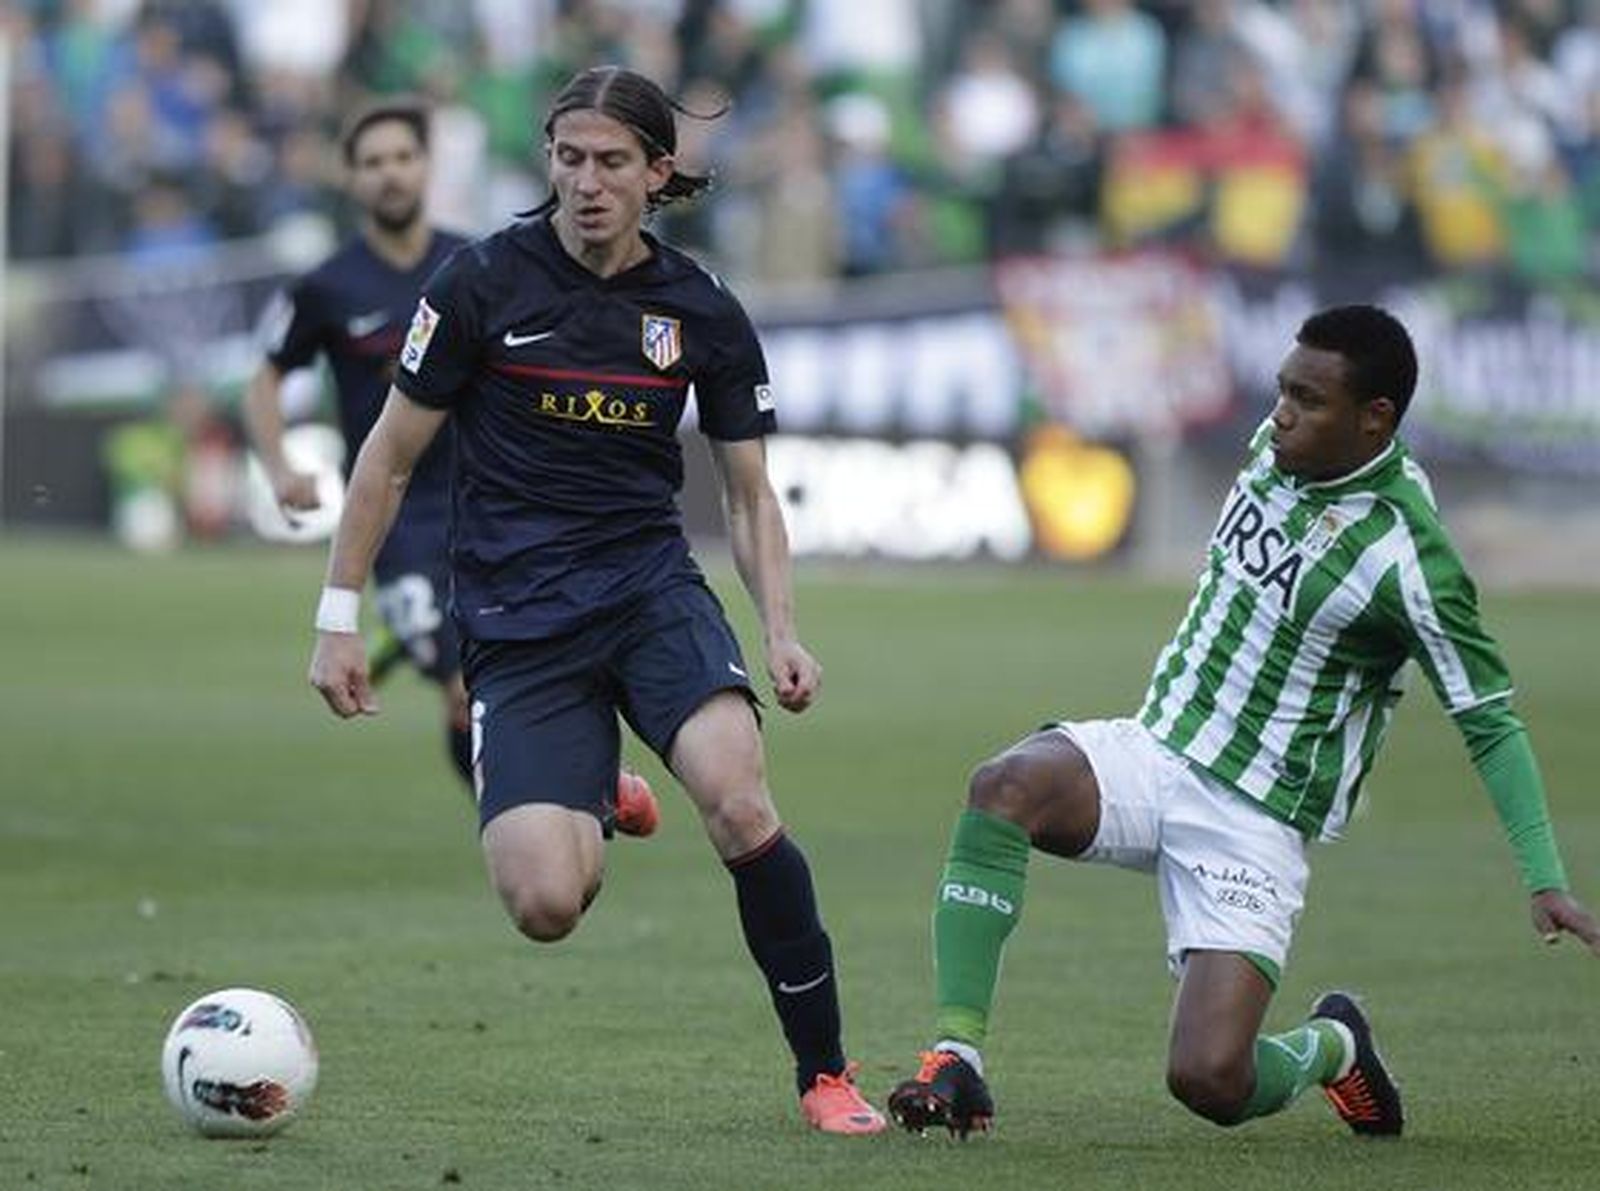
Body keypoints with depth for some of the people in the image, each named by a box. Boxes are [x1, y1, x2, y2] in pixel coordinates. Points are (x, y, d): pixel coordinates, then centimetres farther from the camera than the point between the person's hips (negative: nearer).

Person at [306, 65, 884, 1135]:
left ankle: (826, 1069, -14)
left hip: (651, 584, 1)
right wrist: (339, 619, 4)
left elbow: (750, 494, 12)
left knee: (739, 805, -30)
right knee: (545, 907, -18)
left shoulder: (703, 313, 3)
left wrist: (782, 634, -3)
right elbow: (391, 456, 5)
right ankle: (595, 806, 22)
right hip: (516, 616, -1)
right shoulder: (484, 283, -3)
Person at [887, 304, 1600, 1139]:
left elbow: (1491, 724, -12)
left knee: (1209, 1080, -18)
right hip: (1157, 751, 5)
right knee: (1005, 785, -28)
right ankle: (955, 1058, -27)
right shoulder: (1277, 449, 0)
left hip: (1253, 825, -5)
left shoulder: (1406, 557, -18)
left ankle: (1330, 1048, 19)